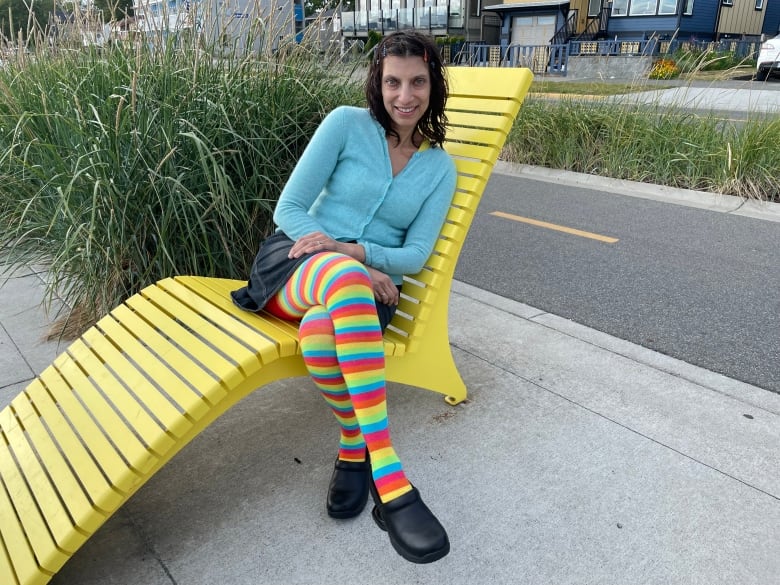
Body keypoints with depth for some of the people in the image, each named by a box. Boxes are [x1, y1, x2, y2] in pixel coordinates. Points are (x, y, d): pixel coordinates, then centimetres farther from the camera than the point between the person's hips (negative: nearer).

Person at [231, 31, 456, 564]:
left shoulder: (440, 167, 9)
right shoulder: (347, 123, 1)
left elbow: (416, 255, 2)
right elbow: (289, 208, -3)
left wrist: (352, 250, -18)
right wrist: (351, 266, -18)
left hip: (371, 282, 1)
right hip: (295, 264, -1)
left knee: (321, 330, -40)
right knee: (343, 278, -43)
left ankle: (355, 446, -16)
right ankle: (391, 482, -42)